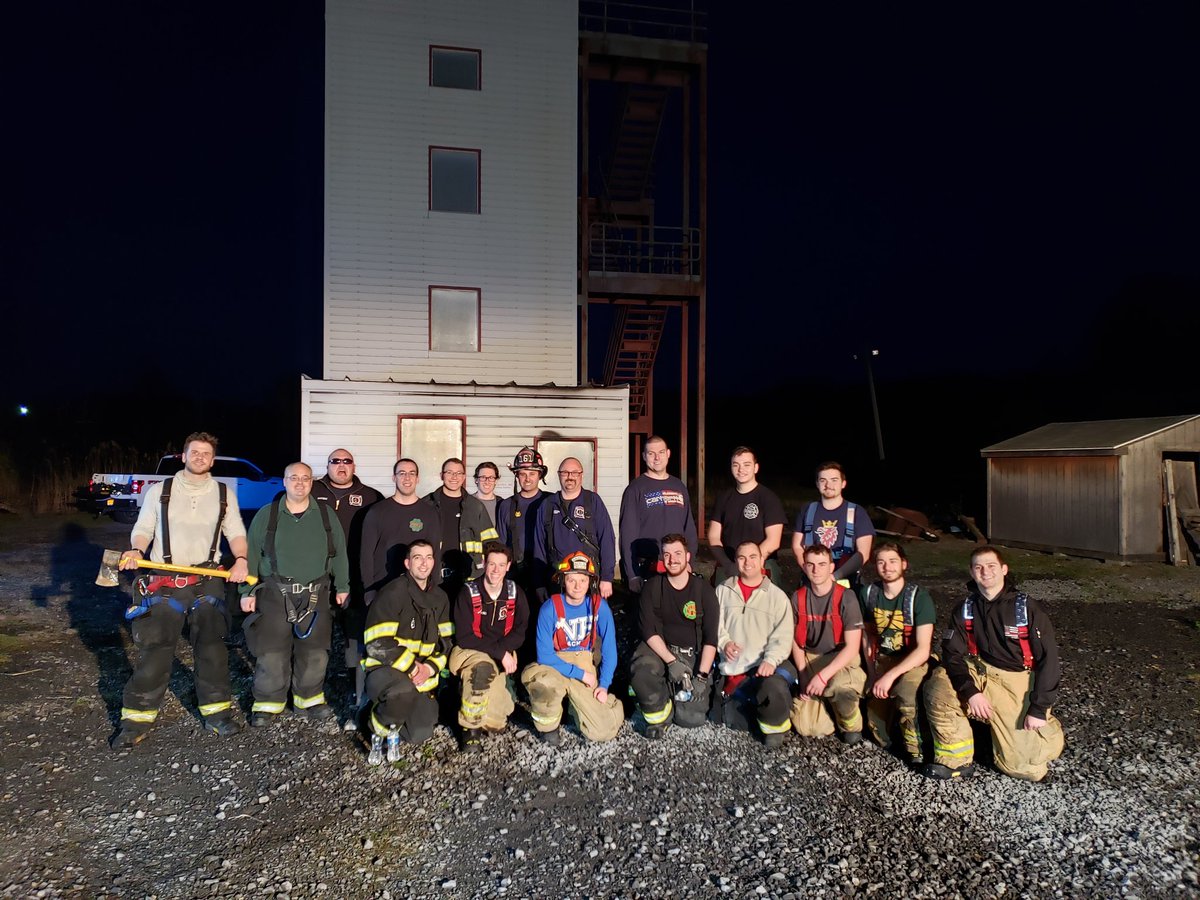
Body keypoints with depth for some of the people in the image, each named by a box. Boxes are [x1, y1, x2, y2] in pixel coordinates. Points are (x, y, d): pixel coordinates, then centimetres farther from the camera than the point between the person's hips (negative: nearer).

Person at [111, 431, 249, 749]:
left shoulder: (225, 494, 8)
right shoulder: (160, 491, 5)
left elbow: (236, 533, 9)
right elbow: (143, 529, 7)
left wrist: (241, 559, -9)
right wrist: (136, 551, -14)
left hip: (207, 582, 1)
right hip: (164, 582, -1)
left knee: (212, 647, 6)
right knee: (155, 650, -2)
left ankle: (216, 711, 18)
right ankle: (137, 718, 10)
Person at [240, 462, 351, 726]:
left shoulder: (326, 515, 7)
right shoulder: (266, 515, 3)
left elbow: (339, 553, 9)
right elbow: (251, 554, 4)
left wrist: (342, 587, 6)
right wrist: (247, 591, -1)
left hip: (315, 595, 2)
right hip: (274, 594, -2)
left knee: (314, 653, 8)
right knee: (271, 653, -1)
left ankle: (309, 700, 24)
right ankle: (267, 704, 15)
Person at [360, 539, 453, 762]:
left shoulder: (440, 598, 7)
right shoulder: (392, 593, -15)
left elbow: (445, 641, 8)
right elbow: (378, 645, -20)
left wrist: (429, 668, -10)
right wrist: (411, 667, -20)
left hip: (422, 676, 6)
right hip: (385, 670, -6)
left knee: (419, 736, -3)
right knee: (403, 692, -39)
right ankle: (379, 728, -7)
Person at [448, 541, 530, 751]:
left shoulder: (515, 593, 0)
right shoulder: (468, 593, -11)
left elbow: (520, 632, -1)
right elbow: (464, 637, -15)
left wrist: (504, 651, -21)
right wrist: (500, 652, -21)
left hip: (500, 660, 3)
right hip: (468, 653, -3)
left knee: (496, 724, -11)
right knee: (484, 668, -39)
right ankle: (470, 727, -19)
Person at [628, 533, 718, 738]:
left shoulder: (704, 589, -4)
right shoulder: (653, 586, -3)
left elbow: (711, 638, -7)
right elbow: (649, 630, -9)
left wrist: (702, 676, -16)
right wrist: (671, 661, -21)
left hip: (695, 655, 0)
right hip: (660, 649, 0)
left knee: (692, 718, -12)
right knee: (640, 673, -33)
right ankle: (659, 714, -4)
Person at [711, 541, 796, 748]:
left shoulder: (777, 596, 2)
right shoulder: (723, 591, 9)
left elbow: (783, 637, -5)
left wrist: (770, 660, -22)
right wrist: (724, 643, -15)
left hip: (764, 666, -3)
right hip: (730, 669, 3)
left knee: (773, 689, -35)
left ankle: (775, 727, -4)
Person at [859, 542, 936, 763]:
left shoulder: (919, 597, -17)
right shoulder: (869, 593, -3)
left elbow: (923, 650, -21)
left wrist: (890, 676, -29)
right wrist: (872, 672, -1)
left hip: (914, 661, -4)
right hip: (883, 659, 4)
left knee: (905, 693, -37)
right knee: (877, 727, -12)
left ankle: (916, 752, -13)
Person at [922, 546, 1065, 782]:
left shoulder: (1027, 607, -9)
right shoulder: (965, 610, 1)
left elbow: (1048, 658, -9)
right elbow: (952, 654, -3)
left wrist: (1039, 709, -13)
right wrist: (970, 692, -20)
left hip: (1018, 682, -3)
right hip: (977, 674, 3)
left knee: (1022, 766, -7)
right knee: (938, 687, -27)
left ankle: (1046, 727, 26)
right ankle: (956, 761, -11)